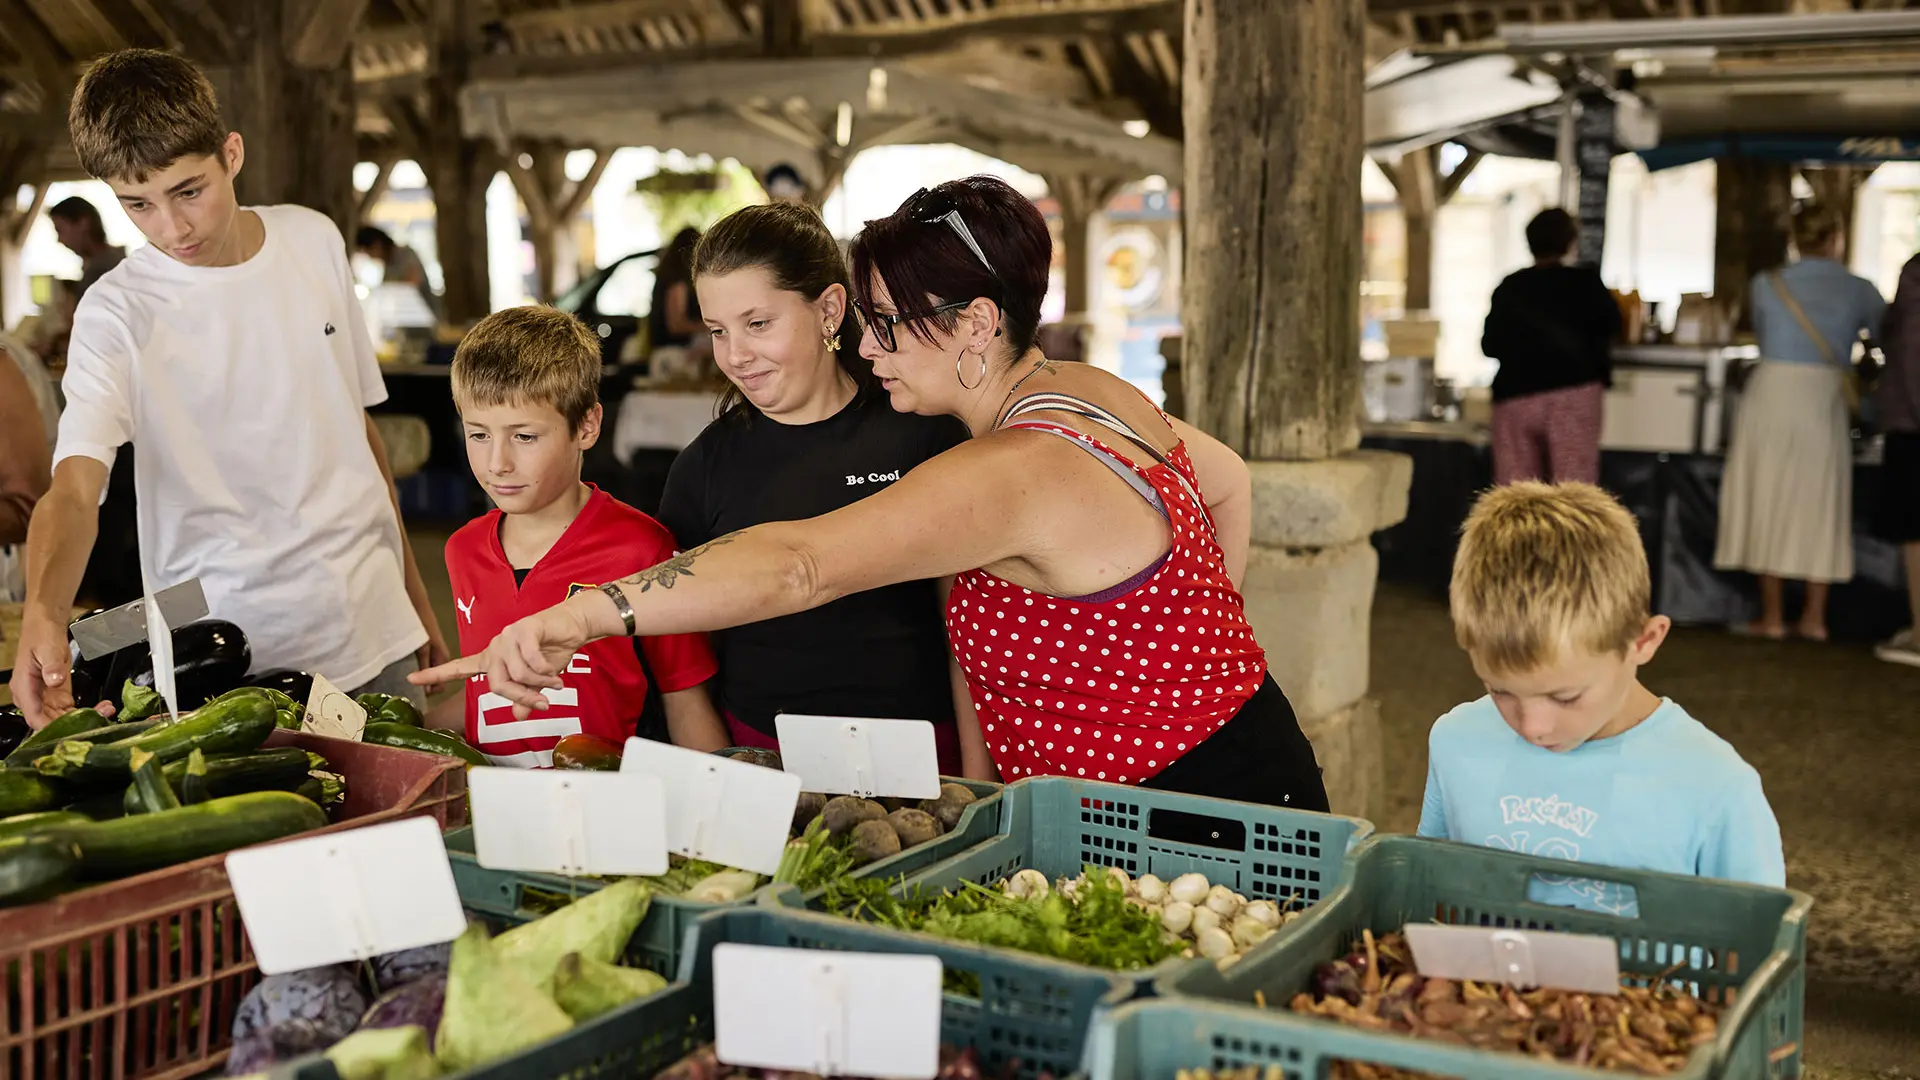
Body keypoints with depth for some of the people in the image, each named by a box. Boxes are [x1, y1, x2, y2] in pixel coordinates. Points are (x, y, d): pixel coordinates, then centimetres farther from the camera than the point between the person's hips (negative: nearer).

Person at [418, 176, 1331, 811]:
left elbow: (799, 566, -38)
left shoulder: (1013, 471, -27)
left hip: (1205, 812, -10)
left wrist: (583, 614, -42)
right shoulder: (1098, 393, 4)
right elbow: (1228, 482, 22)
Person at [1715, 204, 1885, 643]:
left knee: (1768, 502, 7)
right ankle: (1814, 617, 13)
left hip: (1772, 393, 0)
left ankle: (1772, 615, 9)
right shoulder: (1860, 291, 0)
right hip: (1824, 402, 0)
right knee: (1819, 508, 10)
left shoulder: (1766, 285, 0)